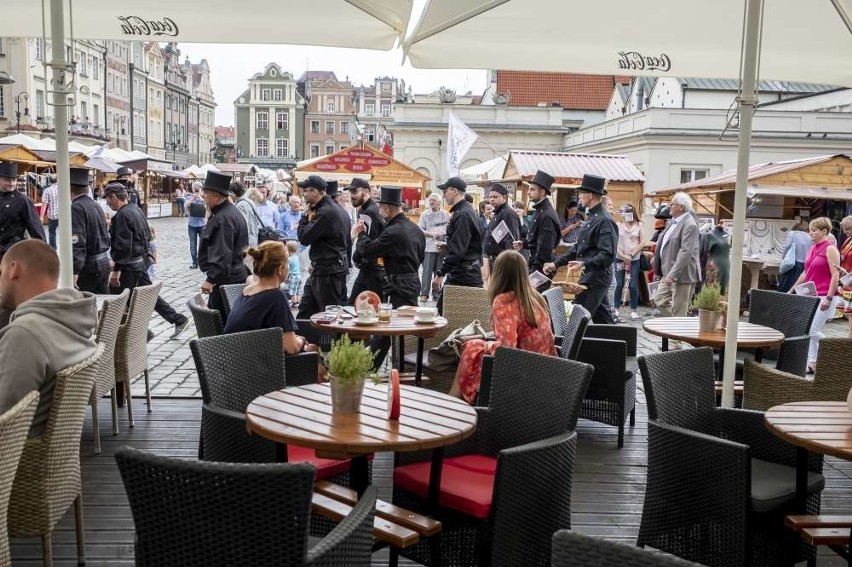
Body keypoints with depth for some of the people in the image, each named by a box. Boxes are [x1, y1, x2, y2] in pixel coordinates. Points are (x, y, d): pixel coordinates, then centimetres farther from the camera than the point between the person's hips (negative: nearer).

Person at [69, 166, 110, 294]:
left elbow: (77, 243, -24)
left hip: (88, 266, -8)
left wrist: (74, 272, -28)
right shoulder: (96, 205, 12)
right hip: (104, 263, 8)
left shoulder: (76, 208, -15)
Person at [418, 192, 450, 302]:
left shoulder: (446, 214, 7)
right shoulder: (425, 214, 5)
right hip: (429, 247, -1)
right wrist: (430, 233, -12)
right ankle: (424, 294, -1)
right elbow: (419, 229, 1)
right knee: (427, 270, -5)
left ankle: (436, 295, 12)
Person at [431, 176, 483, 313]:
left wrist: (440, 274, -20)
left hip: (463, 275, -10)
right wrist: (447, 245, 15)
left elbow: (457, 250, -22)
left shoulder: (462, 215, -17)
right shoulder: (469, 211, 15)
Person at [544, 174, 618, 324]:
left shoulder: (604, 221, -17)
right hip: (590, 275, 10)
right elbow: (579, 247, 20)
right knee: (602, 318, 14)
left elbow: (608, 255, -22)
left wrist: (584, 264, -30)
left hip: (596, 277, -10)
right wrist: (556, 263, 16)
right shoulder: (591, 217, 15)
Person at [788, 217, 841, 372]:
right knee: (808, 331, 6)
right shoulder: (813, 249, 14)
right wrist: (792, 290, 19)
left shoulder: (830, 249, -10)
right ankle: (812, 364, 13)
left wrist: (828, 298, -20)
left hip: (824, 297, -8)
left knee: (812, 331, -9)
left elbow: (835, 275, -15)